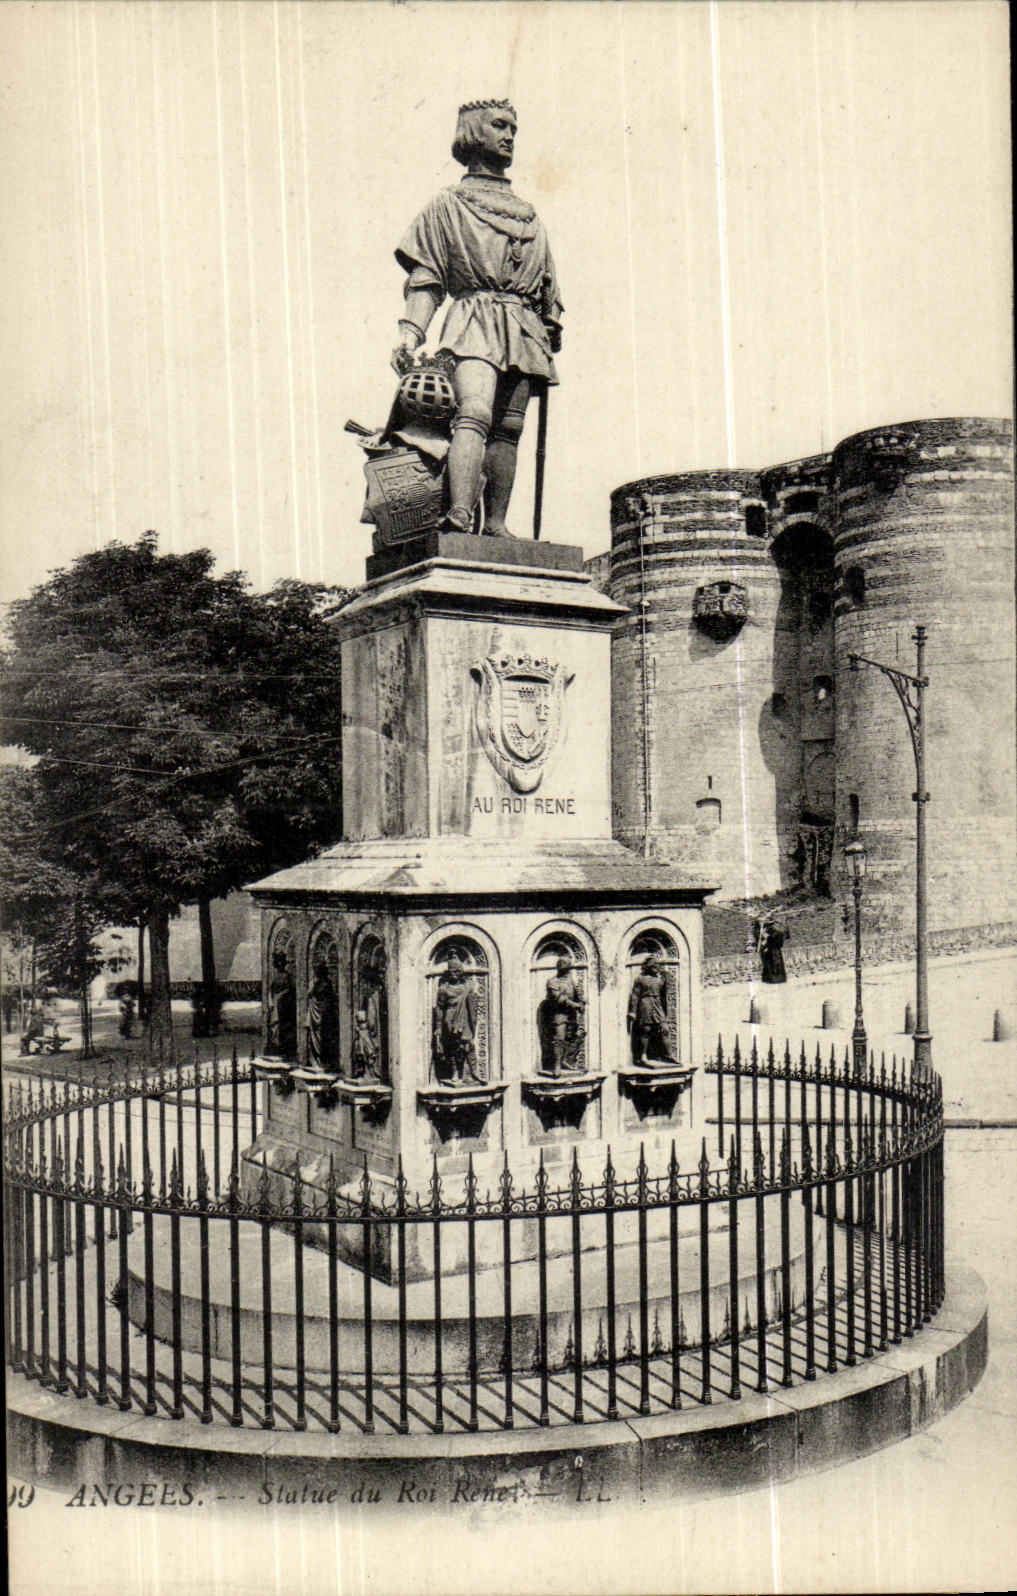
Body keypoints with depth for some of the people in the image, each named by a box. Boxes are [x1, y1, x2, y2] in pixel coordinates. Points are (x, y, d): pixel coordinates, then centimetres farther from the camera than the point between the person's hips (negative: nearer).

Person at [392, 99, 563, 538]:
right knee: (474, 413, -26)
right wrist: (410, 332, -9)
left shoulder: (529, 216, 29)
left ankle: (496, 524, -4)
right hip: (475, 317, -5)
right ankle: (459, 515, -39)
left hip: (524, 327, 5)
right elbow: (425, 279, 5)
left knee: (508, 428, -3)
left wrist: (551, 338, 16)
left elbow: (548, 288, 27)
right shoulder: (447, 205, 15)